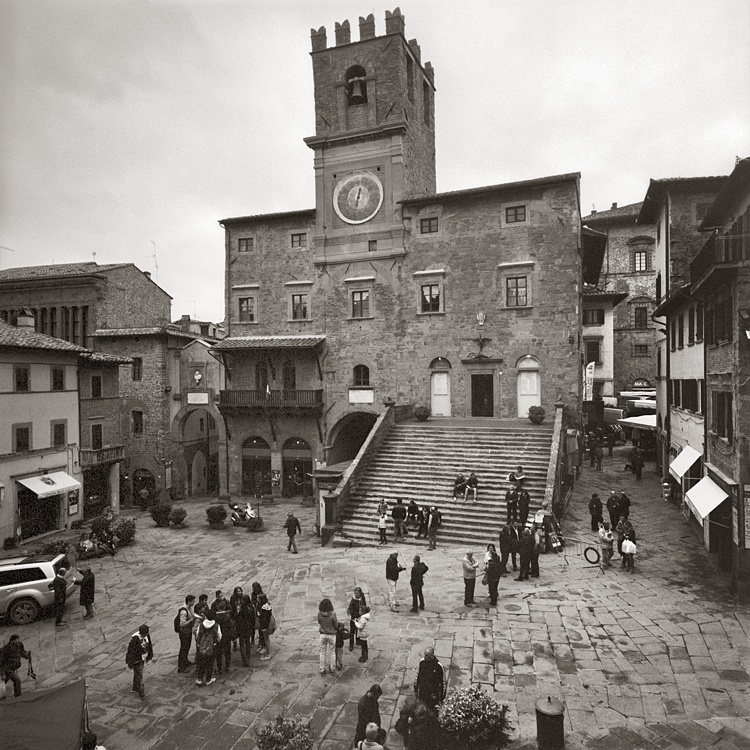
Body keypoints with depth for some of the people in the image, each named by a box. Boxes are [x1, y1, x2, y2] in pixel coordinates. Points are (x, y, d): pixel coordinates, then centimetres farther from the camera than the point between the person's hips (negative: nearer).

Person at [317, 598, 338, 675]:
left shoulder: (319, 614, -18)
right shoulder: (332, 614, -24)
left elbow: (319, 623, -2)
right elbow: (336, 626, -13)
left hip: (323, 634, 1)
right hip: (331, 635, -1)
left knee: (322, 652, 17)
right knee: (331, 652, 18)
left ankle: (322, 669, 26)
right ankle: (331, 668, 30)